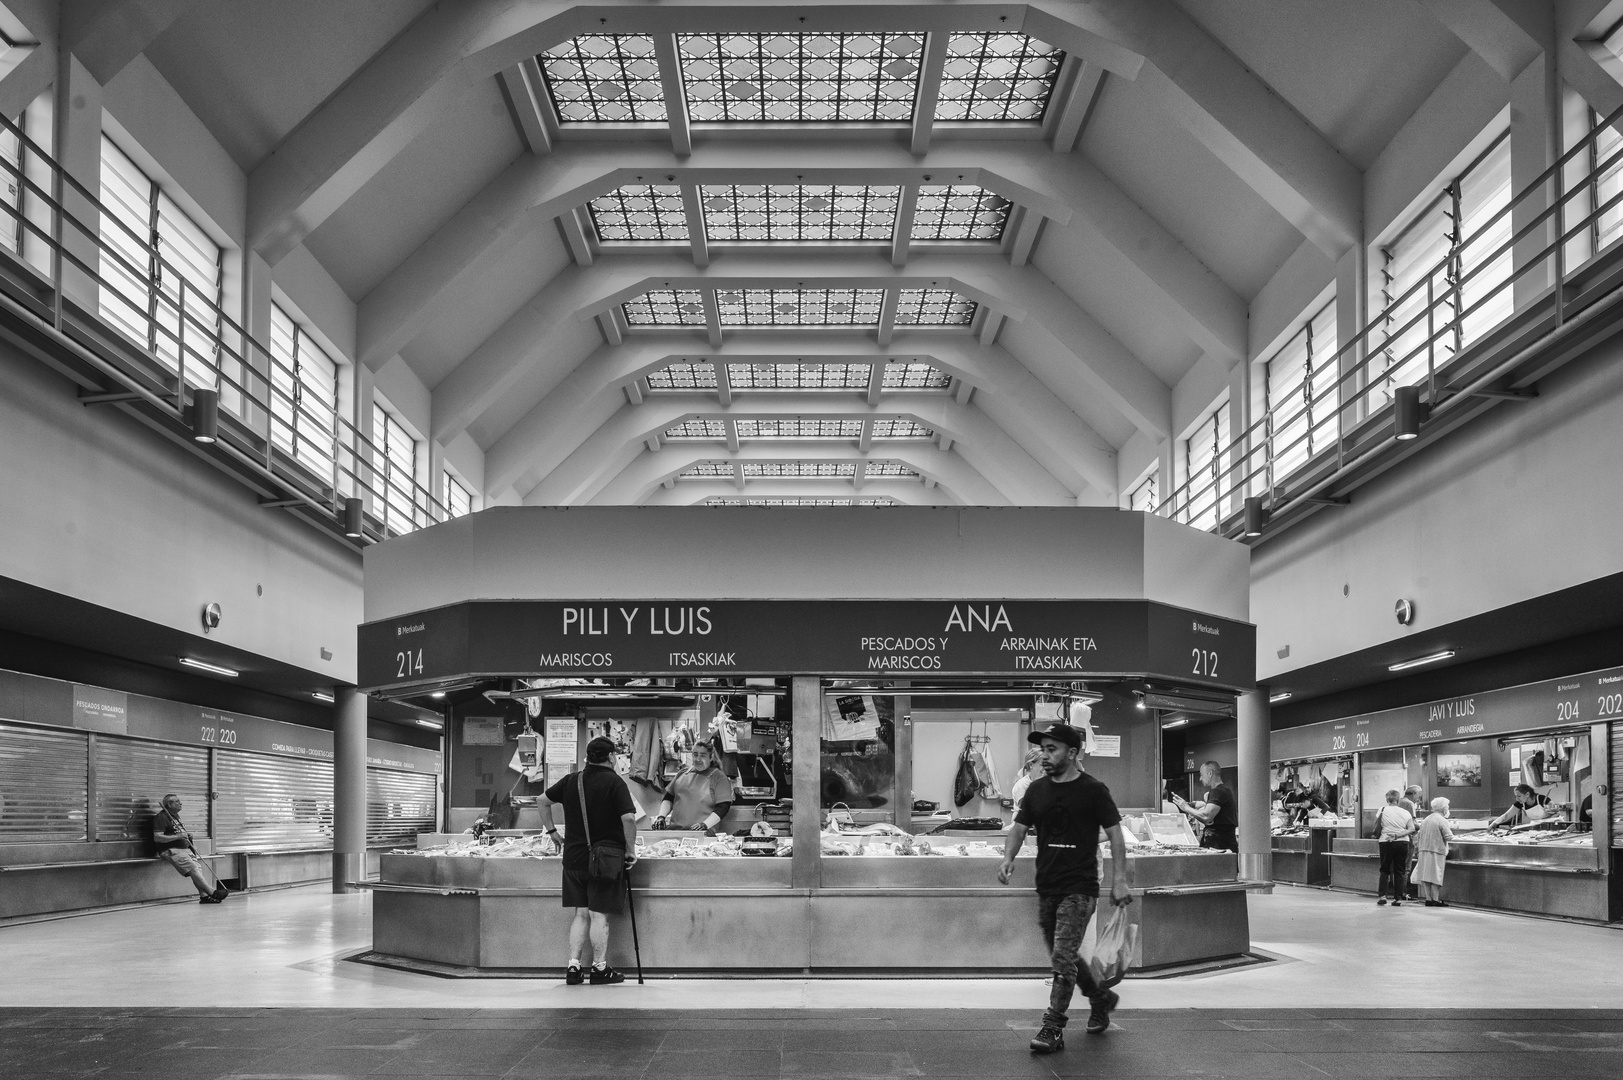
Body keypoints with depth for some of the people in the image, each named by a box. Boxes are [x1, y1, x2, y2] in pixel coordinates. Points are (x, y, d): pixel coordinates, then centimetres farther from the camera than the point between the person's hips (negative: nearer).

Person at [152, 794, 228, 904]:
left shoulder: (176, 815, 21)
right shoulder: (161, 817, -8)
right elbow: (157, 837, -18)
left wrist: (187, 836, 13)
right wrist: (177, 836, -22)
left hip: (184, 848, 9)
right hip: (171, 850, -9)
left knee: (199, 866, -11)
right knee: (193, 868, -23)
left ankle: (204, 896, -18)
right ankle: (212, 892, -28)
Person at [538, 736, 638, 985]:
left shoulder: (571, 781, 7)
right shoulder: (614, 782, -9)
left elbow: (542, 800, 17)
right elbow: (628, 818, -18)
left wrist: (552, 831, 22)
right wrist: (631, 850, -8)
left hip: (574, 857, 5)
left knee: (581, 914, 12)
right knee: (599, 914, 1)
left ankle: (573, 967, 9)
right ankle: (599, 969, 5)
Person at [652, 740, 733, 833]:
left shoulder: (719, 777, 3)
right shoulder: (683, 773, 18)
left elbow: (722, 808, -5)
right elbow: (668, 798, 23)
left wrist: (704, 825, -16)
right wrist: (661, 816, 7)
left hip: (702, 833, -5)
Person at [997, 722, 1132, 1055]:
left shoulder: (1093, 790, -6)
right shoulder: (1037, 790, 7)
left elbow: (1115, 834, -4)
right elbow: (1019, 827, 11)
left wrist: (1119, 879, -9)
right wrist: (1008, 858, -7)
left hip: (1079, 889, -6)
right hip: (1046, 887, 6)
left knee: (1062, 959, -13)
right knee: (1062, 957, 17)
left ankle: (1052, 1030, -7)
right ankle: (1101, 999, 40)